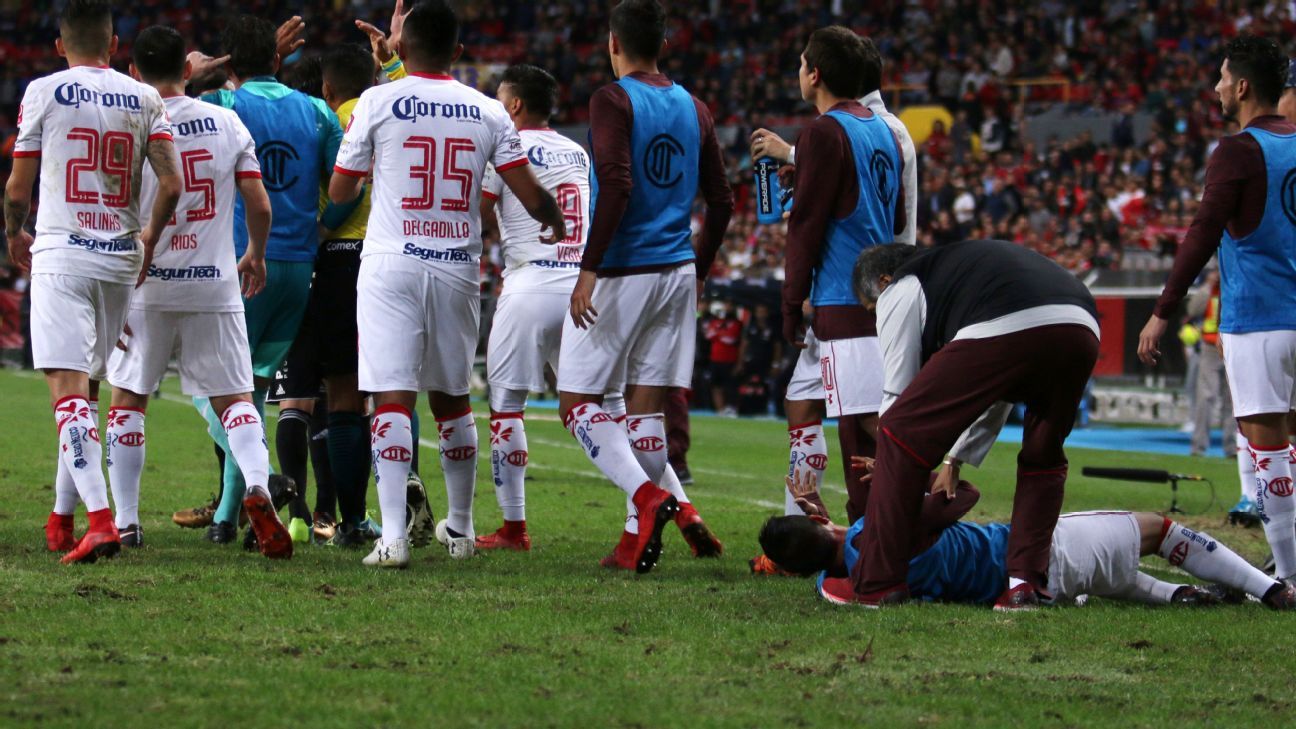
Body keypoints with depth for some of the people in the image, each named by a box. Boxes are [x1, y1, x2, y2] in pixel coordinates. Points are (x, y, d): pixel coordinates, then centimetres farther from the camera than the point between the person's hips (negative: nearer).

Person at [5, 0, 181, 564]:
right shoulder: (144, 100, 7)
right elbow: (171, 184, -2)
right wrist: (149, 238, 16)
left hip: (61, 254, -4)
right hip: (121, 260, 4)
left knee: (67, 387, -10)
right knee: (85, 386, 17)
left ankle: (100, 519, -25)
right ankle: (63, 517, 25)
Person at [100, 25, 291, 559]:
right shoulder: (227, 124, 2)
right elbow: (259, 205, 2)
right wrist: (255, 256, 20)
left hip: (146, 285, -2)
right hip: (215, 284, 2)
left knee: (128, 398, 13)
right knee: (233, 397, 7)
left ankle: (125, 521, 11)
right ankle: (257, 486, -20)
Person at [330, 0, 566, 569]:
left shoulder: (378, 103, -2)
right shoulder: (487, 113, 4)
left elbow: (339, 193, 4)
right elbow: (530, 195, 3)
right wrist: (556, 223, 25)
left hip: (391, 264, -3)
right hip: (457, 267, 3)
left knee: (392, 398, -8)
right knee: (451, 399, 18)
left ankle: (393, 534, -20)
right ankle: (460, 527, 29)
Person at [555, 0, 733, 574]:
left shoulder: (613, 101, -9)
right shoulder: (693, 109, 11)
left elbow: (616, 184, -21)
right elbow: (721, 202, 13)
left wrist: (589, 268, -19)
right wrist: (699, 269, 23)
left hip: (622, 270, -6)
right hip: (677, 271, 6)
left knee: (578, 402, 1)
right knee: (645, 403, 9)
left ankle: (649, 496, -18)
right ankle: (636, 540, 8)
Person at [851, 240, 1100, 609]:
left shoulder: (900, 290, 24)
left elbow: (897, 394, 22)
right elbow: (997, 396, 48)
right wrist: (955, 458, 52)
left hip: (1003, 331, -7)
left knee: (900, 436, 6)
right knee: (1043, 458, 29)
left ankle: (878, 585, 7)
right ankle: (1026, 582, 18)